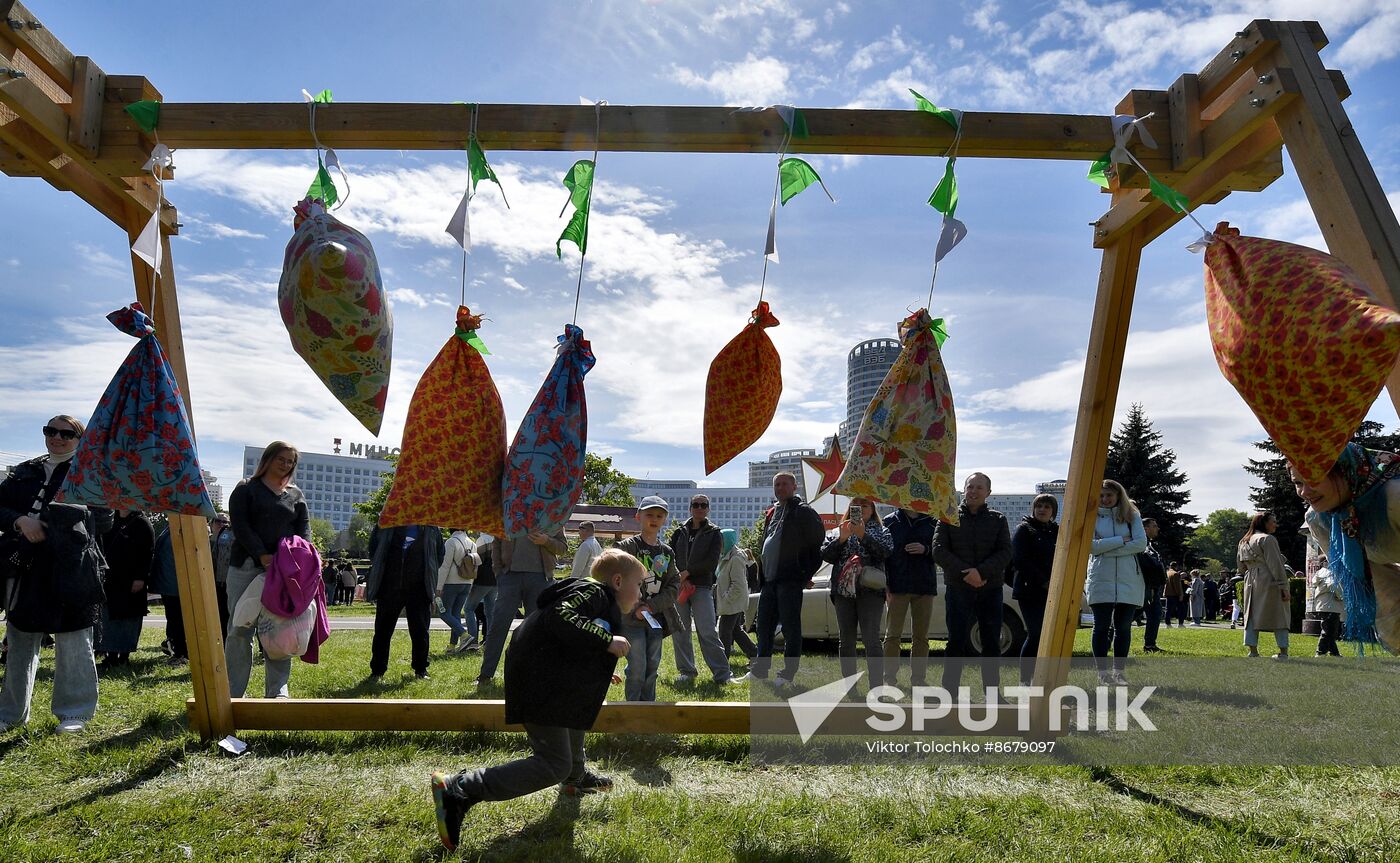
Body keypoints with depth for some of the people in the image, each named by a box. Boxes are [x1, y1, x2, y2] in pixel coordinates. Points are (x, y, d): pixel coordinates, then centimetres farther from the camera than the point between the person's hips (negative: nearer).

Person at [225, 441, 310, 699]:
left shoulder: (296, 495, 18)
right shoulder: (246, 489, 8)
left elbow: (304, 528, 9)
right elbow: (240, 525, -4)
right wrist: (262, 555, -16)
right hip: (246, 568, -2)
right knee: (241, 629, -2)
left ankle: (277, 691, 6)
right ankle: (234, 692, 5)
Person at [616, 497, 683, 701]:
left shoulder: (667, 552, 9)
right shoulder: (627, 547, -7)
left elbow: (674, 586, 5)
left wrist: (652, 606, -9)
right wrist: (634, 609, -16)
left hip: (656, 618, 5)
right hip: (631, 618, -5)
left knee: (652, 666, 11)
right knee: (637, 668, -5)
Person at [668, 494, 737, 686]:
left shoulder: (714, 533, 6)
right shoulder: (680, 532, 14)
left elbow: (712, 562, -5)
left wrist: (687, 572, -11)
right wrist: (679, 578, -8)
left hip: (702, 587, -3)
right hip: (678, 586, 3)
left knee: (708, 632, -10)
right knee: (679, 632, 4)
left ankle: (723, 673, -6)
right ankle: (686, 672, 14)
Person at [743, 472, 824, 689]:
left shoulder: (803, 511, -6)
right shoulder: (772, 512, 19)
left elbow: (819, 542, -8)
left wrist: (808, 573, -7)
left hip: (790, 579, -8)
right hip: (769, 579, 8)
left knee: (791, 628, -2)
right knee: (764, 626, 14)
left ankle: (788, 675, 4)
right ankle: (759, 671, 23)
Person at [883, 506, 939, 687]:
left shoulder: (932, 523, 7)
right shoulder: (889, 522, 4)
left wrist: (926, 549, -13)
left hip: (924, 587, 2)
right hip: (897, 587, -1)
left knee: (921, 637, 7)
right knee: (893, 635, 0)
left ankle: (918, 680, 15)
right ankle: (890, 679, 6)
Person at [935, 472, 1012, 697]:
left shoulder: (998, 520, 9)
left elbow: (1005, 552, -1)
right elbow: (939, 550, -3)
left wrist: (982, 572, -17)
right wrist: (965, 573, -15)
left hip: (990, 589, 2)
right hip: (958, 589, -2)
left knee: (992, 643, 7)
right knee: (957, 642, -2)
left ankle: (992, 694, 17)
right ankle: (949, 694, 4)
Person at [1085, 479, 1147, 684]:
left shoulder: (1132, 516, 7)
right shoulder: (1092, 517, 4)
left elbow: (1141, 544, -6)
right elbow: (1090, 546, -9)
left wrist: (1106, 549, -12)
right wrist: (1121, 540, -11)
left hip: (1128, 579, 1)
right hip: (1101, 579, -1)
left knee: (1123, 627, 5)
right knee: (1102, 626, 1)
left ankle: (1118, 671, 13)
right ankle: (1103, 670, 8)